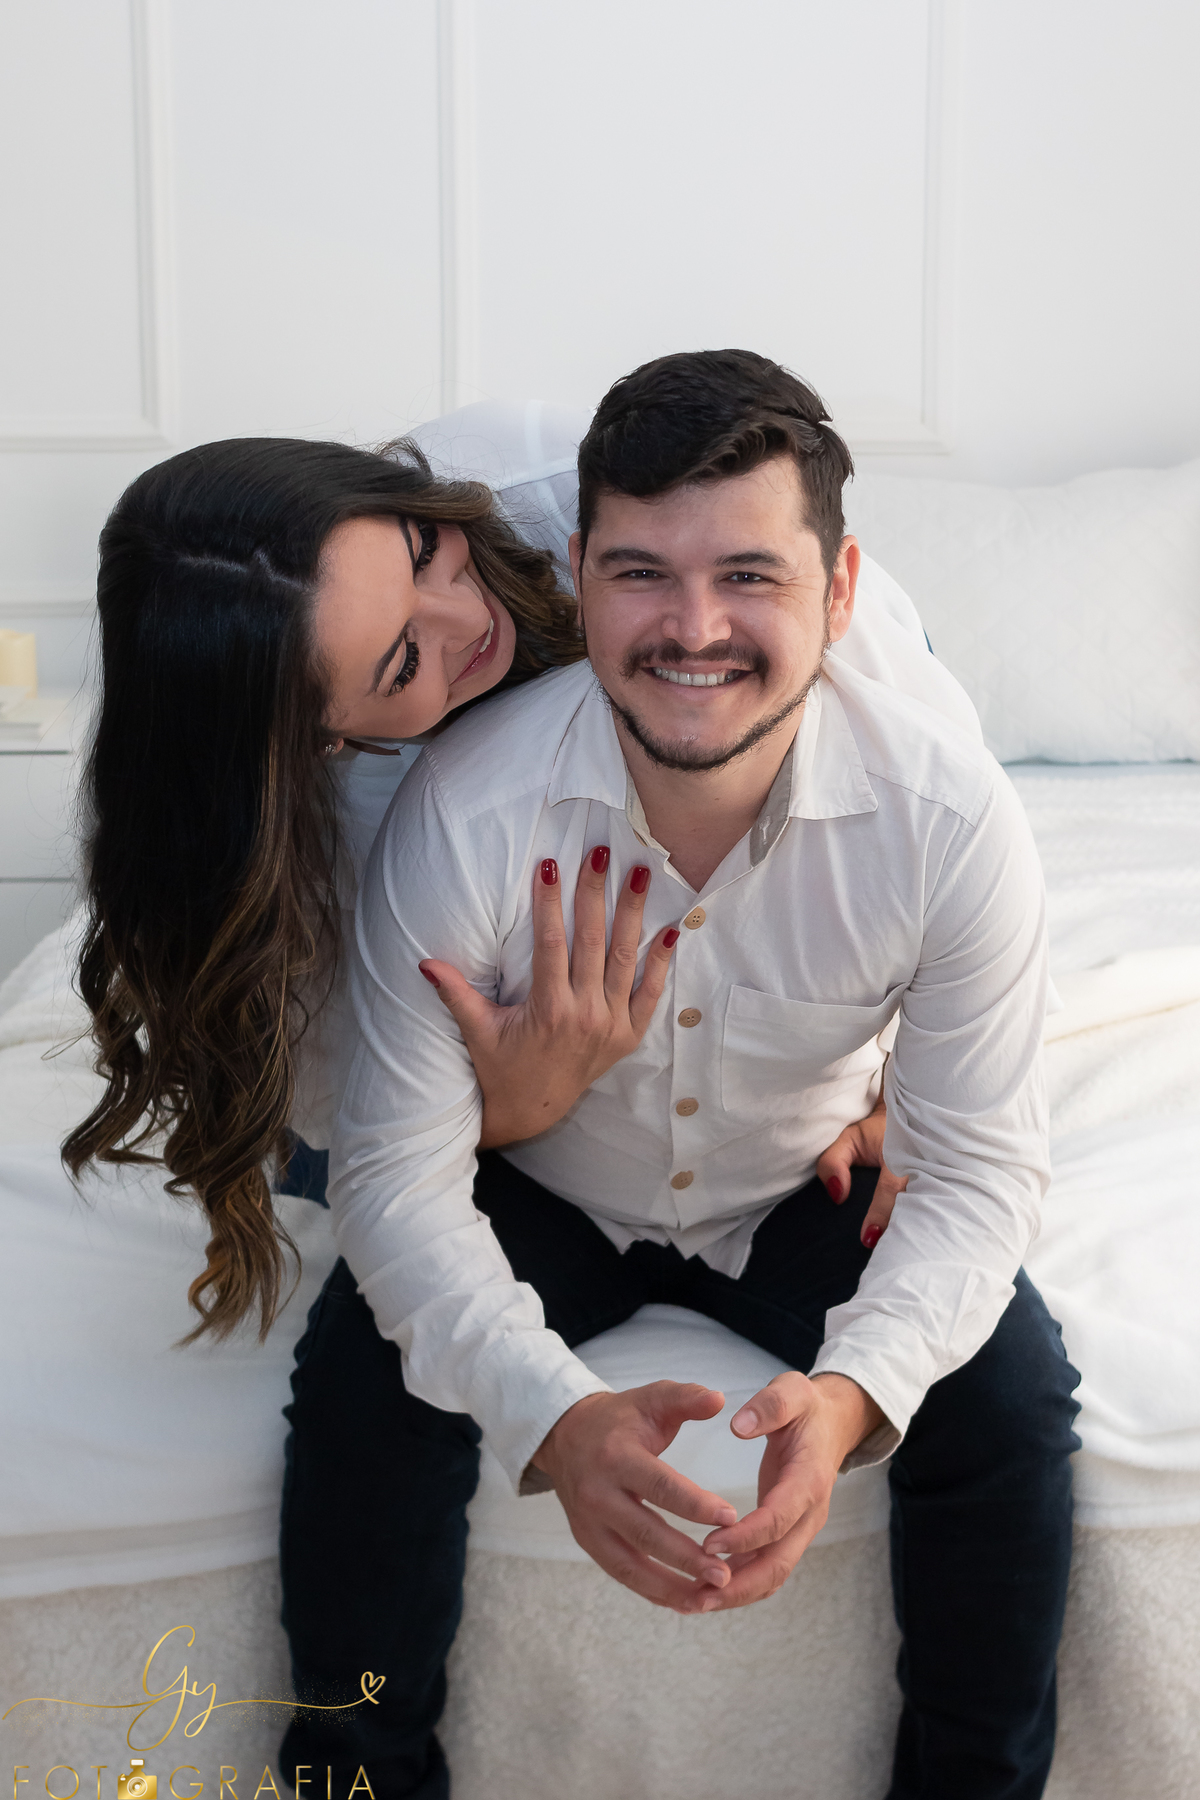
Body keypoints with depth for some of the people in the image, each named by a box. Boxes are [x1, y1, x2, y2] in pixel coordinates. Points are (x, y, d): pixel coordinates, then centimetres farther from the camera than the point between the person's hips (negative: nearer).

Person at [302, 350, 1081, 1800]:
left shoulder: (947, 816, -27)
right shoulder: (466, 812, -30)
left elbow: (979, 1171, -21)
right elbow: (400, 1175, -27)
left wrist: (856, 1386, -42)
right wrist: (552, 1416, -45)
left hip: (811, 1188, 1)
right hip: (541, 1192, 0)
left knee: (1011, 1396, -19)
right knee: (363, 1383, -23)